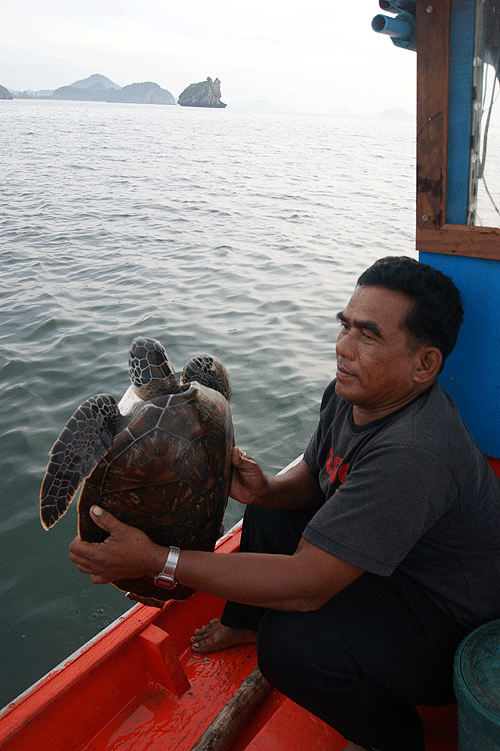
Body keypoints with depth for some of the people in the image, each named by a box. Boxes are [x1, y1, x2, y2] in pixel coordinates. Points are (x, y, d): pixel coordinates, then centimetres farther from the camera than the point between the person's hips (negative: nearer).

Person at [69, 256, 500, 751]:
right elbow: (313, 476, 6)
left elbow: (307, 584, -38)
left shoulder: (413, 452, -38)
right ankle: (245, 622, 36)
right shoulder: (353, 392, -9)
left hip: (450, 630, -8)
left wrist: (154, 560, -36)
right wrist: (267, 489, -18)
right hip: (381, 566, 8)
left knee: (291, 640, -30)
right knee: (270, 513, 10)